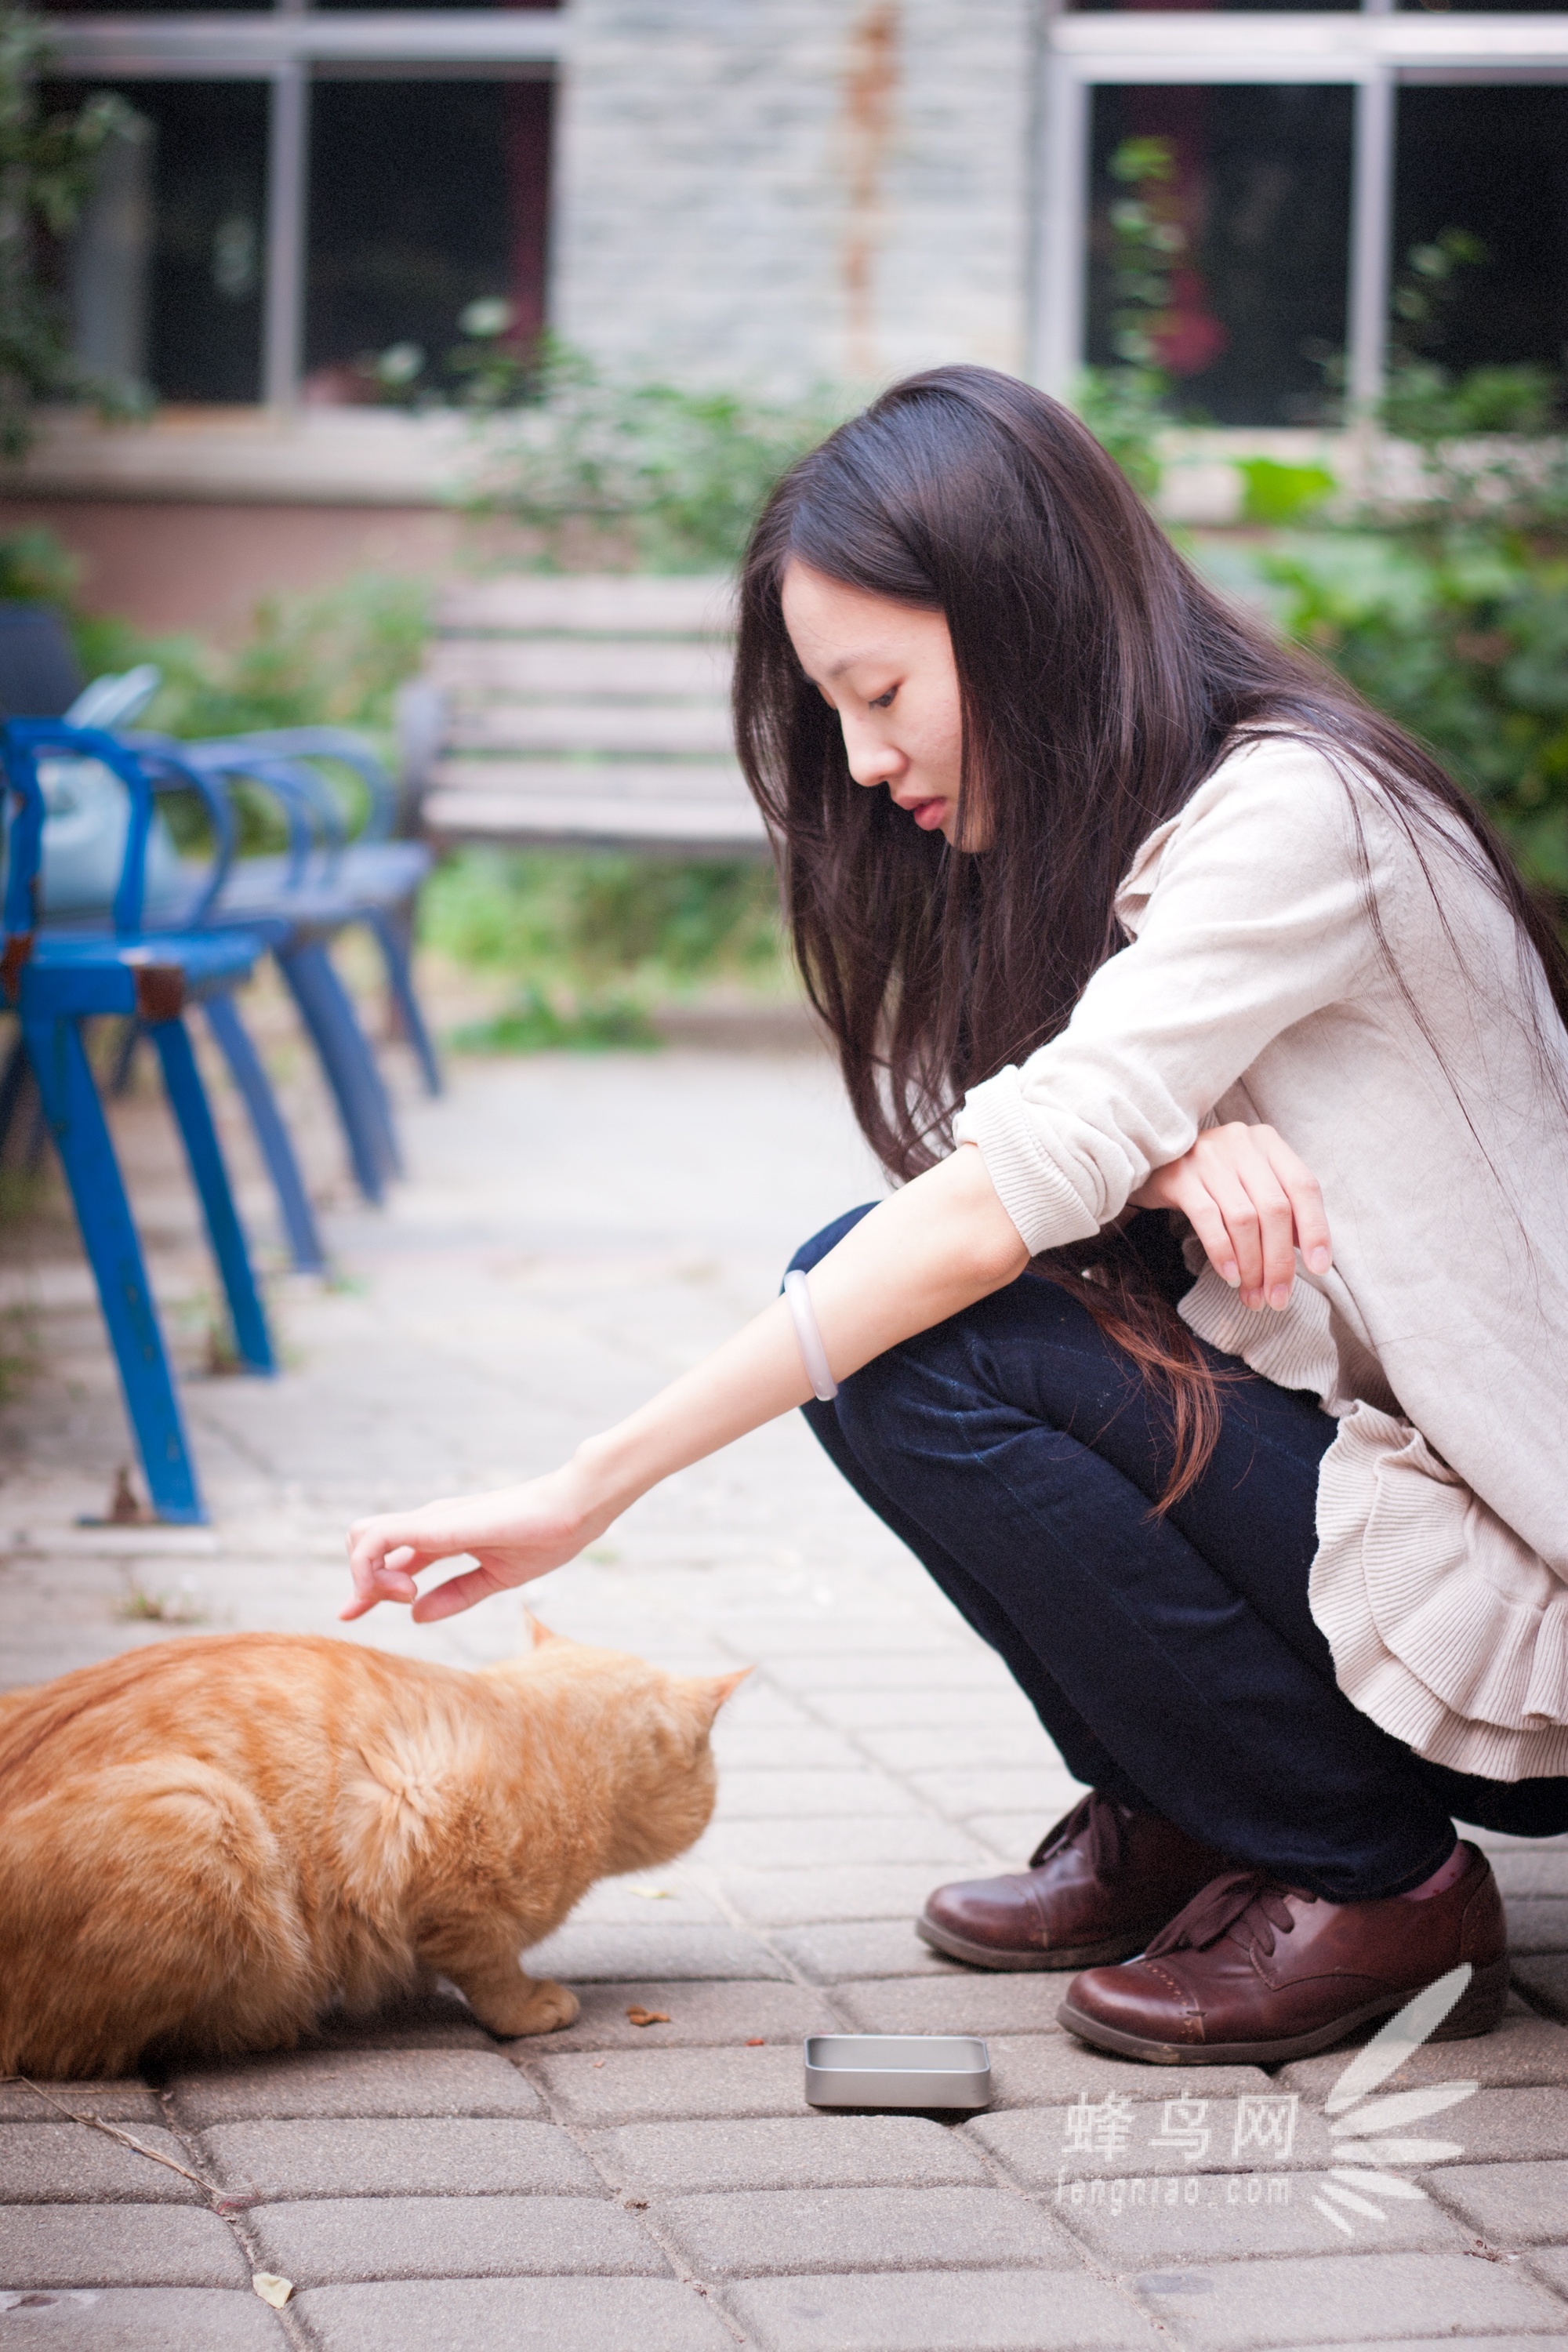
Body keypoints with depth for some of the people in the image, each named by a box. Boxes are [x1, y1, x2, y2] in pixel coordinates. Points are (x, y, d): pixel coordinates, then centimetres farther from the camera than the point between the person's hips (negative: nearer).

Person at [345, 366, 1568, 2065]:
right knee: (863, 1292, -3)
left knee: (921, 1336, -21)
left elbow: (998, 1202, -27)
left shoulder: (1294, 811, -20)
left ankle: (1376, 1886, -8)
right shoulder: (1119, 838, 10)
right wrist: (1168, 1145, -22)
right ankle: (1167, 1819, 10)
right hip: (1343, 1445, 8)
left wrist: (586, 1491, -27)